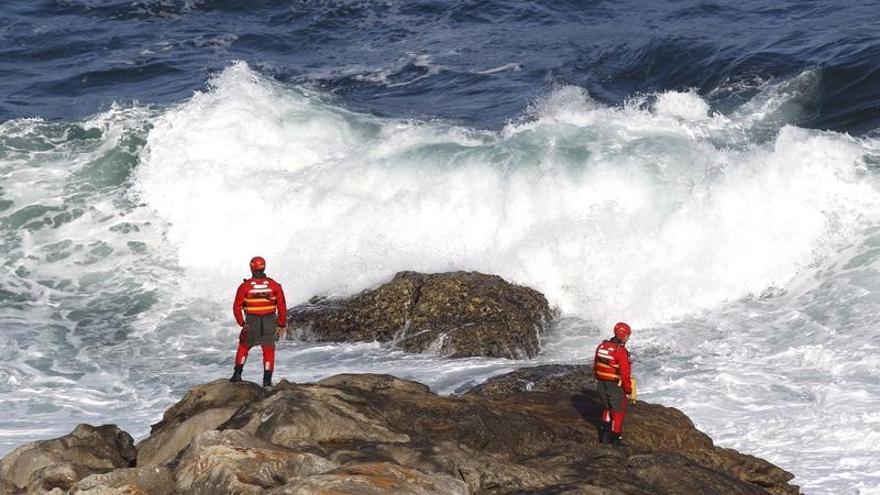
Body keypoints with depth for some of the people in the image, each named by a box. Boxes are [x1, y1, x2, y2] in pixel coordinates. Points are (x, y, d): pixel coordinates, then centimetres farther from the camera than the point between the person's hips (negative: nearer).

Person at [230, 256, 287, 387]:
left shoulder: (245, 286, -11)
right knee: (269, 351, 12)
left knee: (243, 347, 20)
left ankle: (237, 374, 16)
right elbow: (282, 306, -6)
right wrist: (282, 325, 3)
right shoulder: (274, 285, -7)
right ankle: (267, 380, 9)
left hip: (251, 323, -1)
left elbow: (237, 307, -9)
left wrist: (242, 323, 3)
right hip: (270, 323, 1)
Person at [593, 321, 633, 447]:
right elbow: (625, 374, -21)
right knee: (618, 411, 11)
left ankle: (604, 435, 27)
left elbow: (596, 366, 7)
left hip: (602, 384, 6)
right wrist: (628, 390, -8)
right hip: (616, 387, -6)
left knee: (607, 408, 23)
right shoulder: (621, 352, -23)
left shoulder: (602, 346, -2)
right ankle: (616, 438, 17)